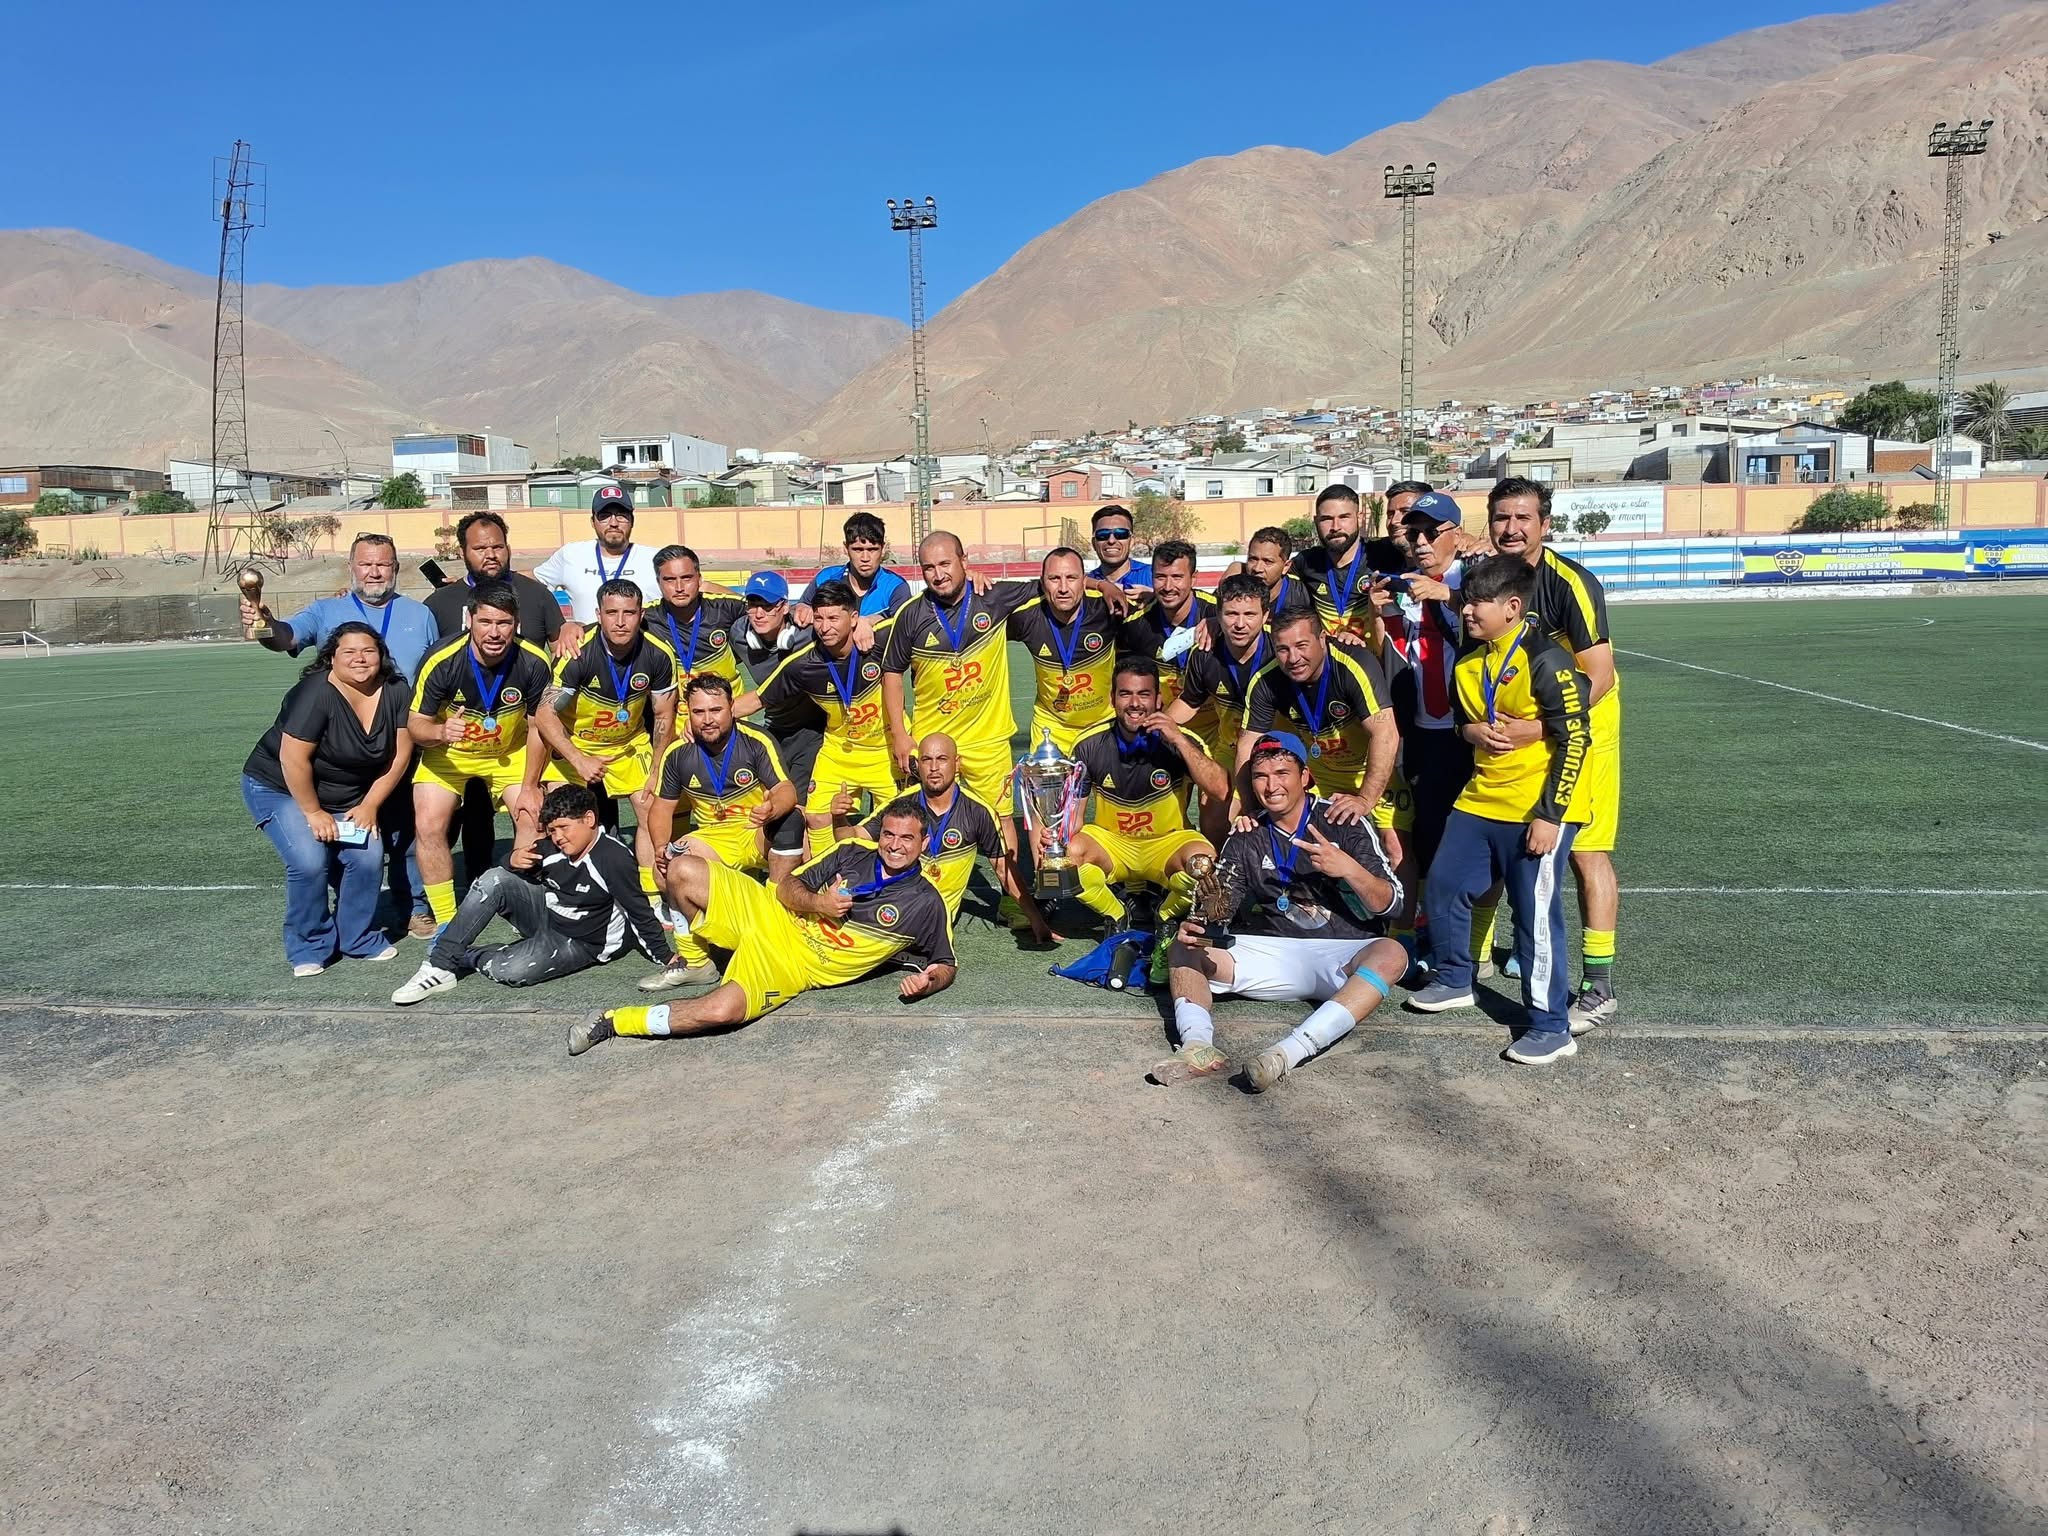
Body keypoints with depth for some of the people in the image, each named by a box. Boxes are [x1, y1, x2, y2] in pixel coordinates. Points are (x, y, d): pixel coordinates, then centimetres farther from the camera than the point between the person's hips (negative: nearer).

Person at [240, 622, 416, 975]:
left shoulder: (396, 692, -10)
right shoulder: (316, 692, -27)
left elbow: (400, 755, -6)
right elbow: (293, 759, -27)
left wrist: (369, 805, -8)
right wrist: (313, 812, -19)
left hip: (348, 798, 5)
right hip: (279, 788, -5)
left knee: (368, 857, -13)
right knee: (310, 862, -22)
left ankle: (358, 938, 8)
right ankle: (310, 947, -1)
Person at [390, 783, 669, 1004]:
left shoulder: (615, 858, -23)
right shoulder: (551, 847, -6)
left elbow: (639, 911, -19)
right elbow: (521, 876, 10)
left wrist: (665, 958, -17)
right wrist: (513, 862, -15)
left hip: (578, 944, -6)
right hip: (544, 913, 6)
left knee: (510, 971, -31)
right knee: (495, 880, -18)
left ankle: (462, 956, 4)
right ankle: (440, 964, -14)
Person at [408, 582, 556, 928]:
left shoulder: (534, 663, -24)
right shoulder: (442, 662, -28)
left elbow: (538, 726, -11)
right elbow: (415, 724, -19)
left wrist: (529, 788, -10)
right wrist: (440, 731, -43)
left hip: (510, 751, 1)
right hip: (448, 753, -1)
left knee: (533, 819, -12)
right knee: (429, 825, -16)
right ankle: (446, 923, -2)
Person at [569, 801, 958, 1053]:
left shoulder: (925, 903, -7)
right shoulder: (851, 853, 1)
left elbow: (946, 965, 2)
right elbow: (787, 886, 6)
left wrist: (926, 983, -22)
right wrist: (817, 904, -17)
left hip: (795, 967, -4)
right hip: (771, 916, 4)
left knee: (722, 1011, -33)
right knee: (683, 870, -13)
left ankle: (611, 1024, -14)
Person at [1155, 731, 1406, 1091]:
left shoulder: (1343, 822, 1)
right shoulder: (1245, 839, 10)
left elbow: (1390, 904, -3)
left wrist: (1349, 869, -23)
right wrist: (1198, 925, -23)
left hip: (1343, 958, -3)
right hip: (1270, 952, 3)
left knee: (1391, 954, -34)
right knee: (1184, 949, -10)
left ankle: (1289, 1051, -50)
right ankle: (1197, 1043, -38)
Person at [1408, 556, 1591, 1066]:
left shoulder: (1545, 661, -17)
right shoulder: (1471, 661, 7)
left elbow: (1573, 742, -16)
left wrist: (1551, 814, -18)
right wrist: (1478, 733, -3)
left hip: (1537, 809, -8)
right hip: (1480, 799, 8)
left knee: (1536, 914, -5)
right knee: (1442, 887, 12)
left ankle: (1551, 1028, 6)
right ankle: (1454, 980, 34)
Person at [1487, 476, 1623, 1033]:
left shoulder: (1571, 583, -21)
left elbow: (1599, 679, -23)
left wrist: (1538, 727, -31)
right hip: (1516, 727, 6)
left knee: (1586, 852, -7)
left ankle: (1599, 987, -2)